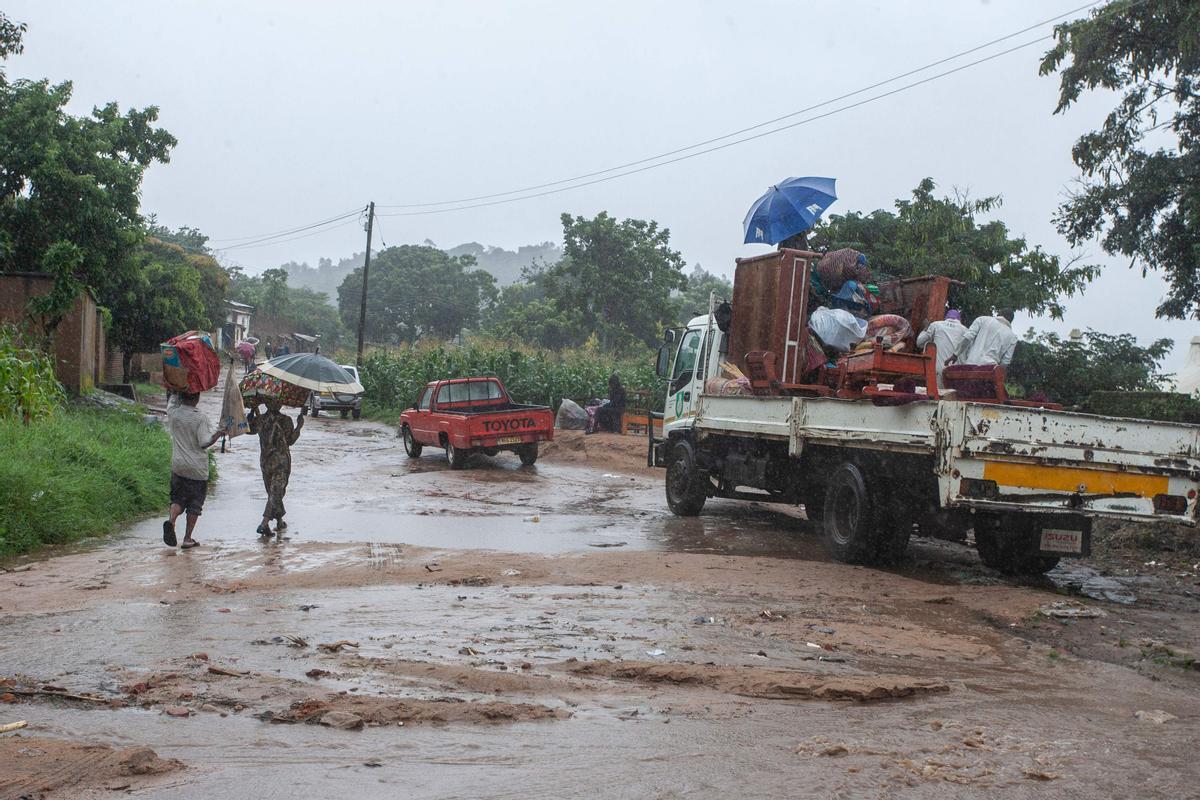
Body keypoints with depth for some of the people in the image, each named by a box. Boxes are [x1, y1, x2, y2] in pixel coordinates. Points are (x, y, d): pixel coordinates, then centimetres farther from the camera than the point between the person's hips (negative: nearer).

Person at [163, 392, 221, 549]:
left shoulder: (173, 413, -4)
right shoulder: (200, 418, -16)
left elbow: (172, 397, 17)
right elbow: (205, 443, -16)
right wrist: (220, 432, -6)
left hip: (178, 466, 4)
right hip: (197, 468, -4)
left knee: (178, 498, 16)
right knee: (195, 502, 7)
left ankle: (171, 521, -13)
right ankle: (188, 539, 8)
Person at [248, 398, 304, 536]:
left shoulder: (260, 419, -2)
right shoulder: (285, 421, -11)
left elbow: (250, 429, 18)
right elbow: (290, 441, -3)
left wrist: (252, 412, 22)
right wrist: (299, 426, 7)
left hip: (265, 461, 4)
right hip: (281, 462, -4)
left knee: (273, 493, 17)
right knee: (276, 493, -4)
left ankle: (280, 522, 27)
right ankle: (265, 523, -18)